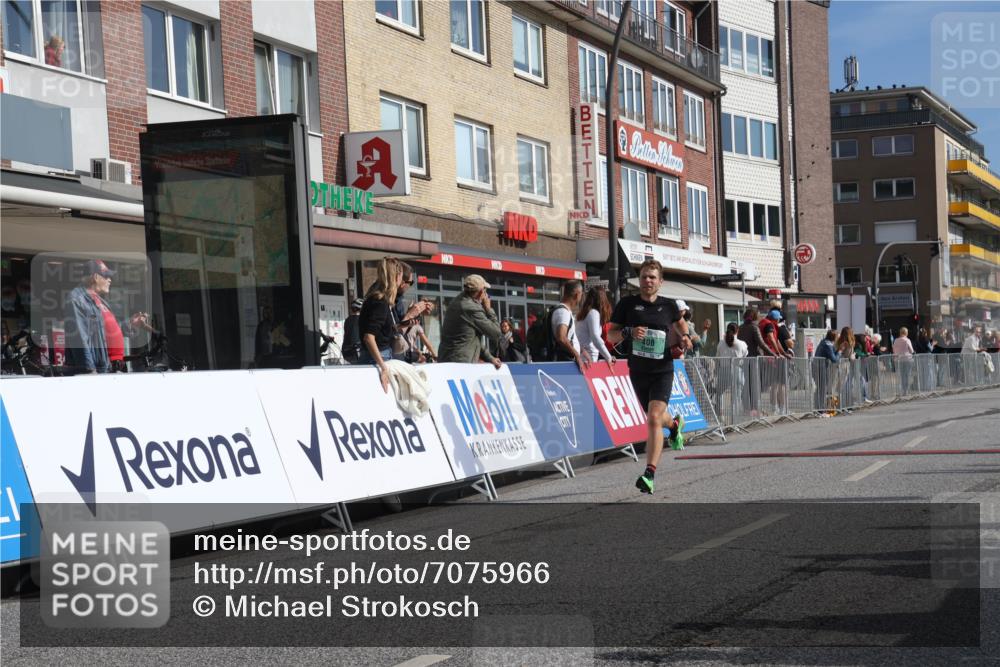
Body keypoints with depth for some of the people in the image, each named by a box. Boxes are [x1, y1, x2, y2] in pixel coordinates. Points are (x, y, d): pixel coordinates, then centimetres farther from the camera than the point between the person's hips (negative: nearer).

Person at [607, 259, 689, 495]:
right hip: (638, 372, 2)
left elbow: (679, 323, 22)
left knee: (654, 419, -19)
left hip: (663, 371, -2)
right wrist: (628, 331, -19)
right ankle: (675, 424, 57)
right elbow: (611, 335, 0)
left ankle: (649, 475, -20)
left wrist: (684, 338, 1)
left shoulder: (669, 305, 1)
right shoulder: (627, 304, -1)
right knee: (655, 418, 19)